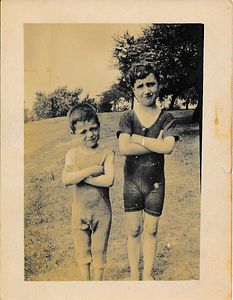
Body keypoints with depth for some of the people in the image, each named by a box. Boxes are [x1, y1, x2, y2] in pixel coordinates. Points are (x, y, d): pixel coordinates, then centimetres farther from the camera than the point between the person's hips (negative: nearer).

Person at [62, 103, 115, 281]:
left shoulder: (106, 153, -9)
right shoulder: (72, 154, -4)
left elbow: (109, 180, -23)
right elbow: (66, 179, -19)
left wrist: (79, 175, -21)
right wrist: (93, 170, -23)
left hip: (102, 211, -2)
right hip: (80, 211, 2)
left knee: (99, 250, 12)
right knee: (82, 250, 17)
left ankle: (98, 281, 33)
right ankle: (86, 281, 38)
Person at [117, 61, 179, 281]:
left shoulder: (166, 118, -3)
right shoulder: (128, 117, -5)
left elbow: (168, 147, -20)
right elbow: (124, 148, -21)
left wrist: (138, 139, -17)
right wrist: (155, 144, -18)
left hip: (156, 183, 1)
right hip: (132, 182, -1)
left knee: (151, 231, 12)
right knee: (134, 231, 8)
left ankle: (148, 274, 30)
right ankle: (134, 275, 26)